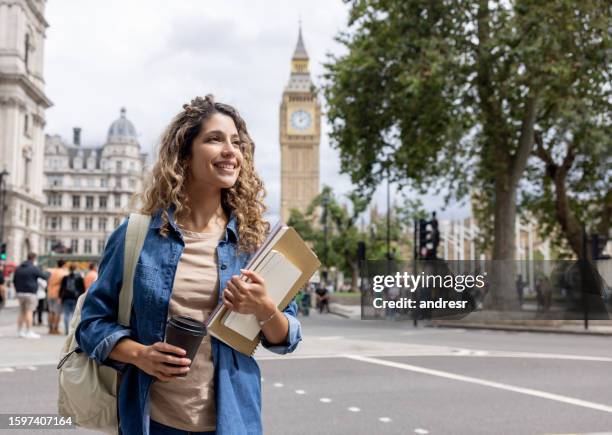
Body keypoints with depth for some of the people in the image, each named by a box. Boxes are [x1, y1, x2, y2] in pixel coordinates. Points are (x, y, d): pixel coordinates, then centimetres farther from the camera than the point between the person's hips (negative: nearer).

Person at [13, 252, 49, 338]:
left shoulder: (18, 268, 12)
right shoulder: (34, 268, -10)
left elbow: (14, 280, 17)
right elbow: (45, 276, -8)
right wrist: (49, 273, 13)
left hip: (20, 293, 7)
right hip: (30, 293, -7)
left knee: (22, 311, 14)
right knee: (29, 311, -6)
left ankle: (19, 331, 17)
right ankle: (29, 332, -7)